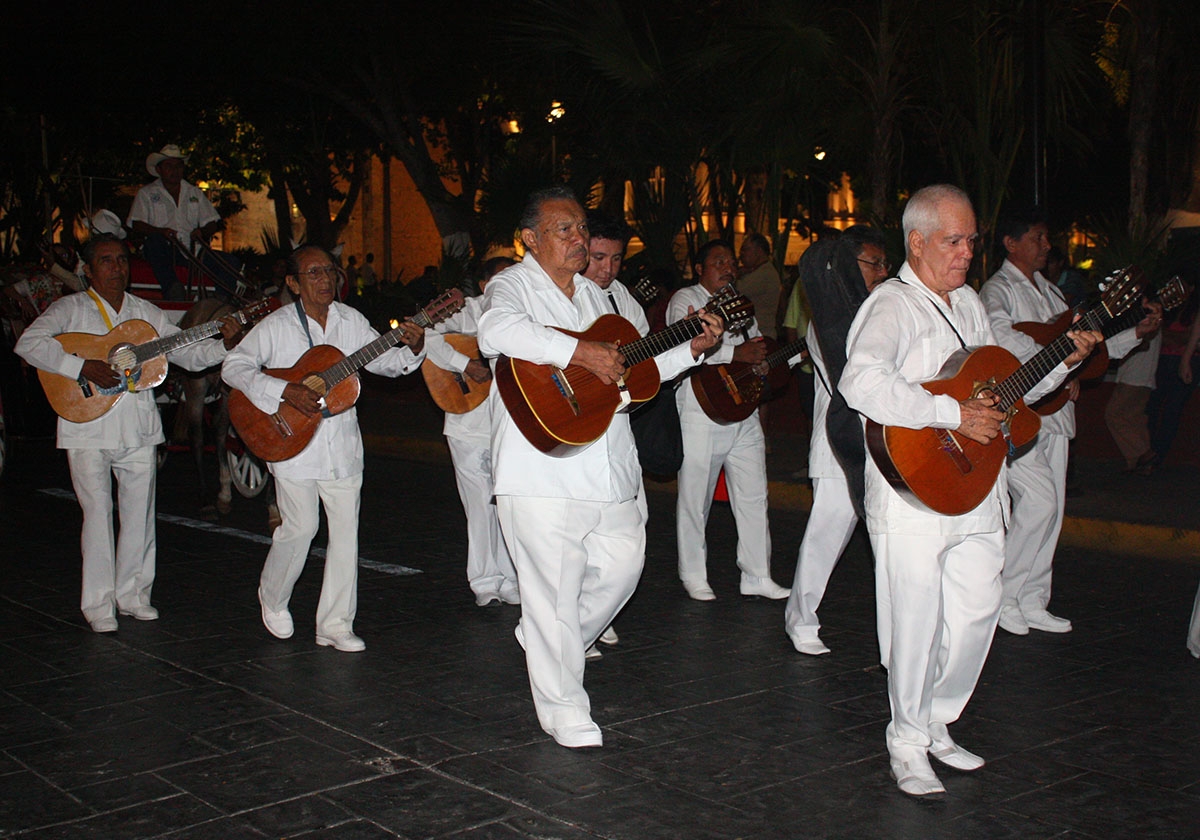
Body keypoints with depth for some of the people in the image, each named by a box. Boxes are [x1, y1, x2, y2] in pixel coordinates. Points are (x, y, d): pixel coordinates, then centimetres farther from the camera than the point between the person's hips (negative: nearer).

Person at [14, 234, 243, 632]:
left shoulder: (146, 313, 14)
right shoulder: (70, 310, 0)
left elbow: (189, 354, 14)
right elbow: (28, 344, -16)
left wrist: (225, 344, -5)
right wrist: (84, 367, -23)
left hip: (139, 426, 4)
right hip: (88, 426, -4)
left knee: (140, 513, 8)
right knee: (98, 513, -5)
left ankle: (132, 593, 22)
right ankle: (98, 604, 3)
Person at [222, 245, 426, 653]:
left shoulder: (351, 321, 7)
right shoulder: (276, 326, -5)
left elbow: (384, 361, 8)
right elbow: (233, 366, -10)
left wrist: (411, 347, -14)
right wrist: (285, 392, -21)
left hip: (342, 443, 4)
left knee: (346, 529, 3)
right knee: (300, 528, -4)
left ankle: (335, 624, 12)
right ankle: (272, 598, 26)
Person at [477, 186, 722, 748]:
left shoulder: (594, 297, 21)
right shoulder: (513, 285, -3)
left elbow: (630, 372, 25)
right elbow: (496, 331, -28)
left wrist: (693, 349, 14)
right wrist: (580, 353, -29)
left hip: (609, 466, 8)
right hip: (543, 470, -7)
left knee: (621, 565, 12)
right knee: (554, 590, -3)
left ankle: (548, 643, 36)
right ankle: (564, 712, 9)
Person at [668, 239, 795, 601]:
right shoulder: (685, 300, -2)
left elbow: (761, 351, 23)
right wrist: (735, 353, -23)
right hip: (701, 413, -6)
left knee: (754, 496, 6)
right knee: (696, 499, 2)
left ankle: (757, 577, 14)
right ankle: (694, 577, 15)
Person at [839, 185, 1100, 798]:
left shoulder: (968, 303, 15)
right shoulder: (892, 305, -13)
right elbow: (862, 382, -34)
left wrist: (1065, 360, 11)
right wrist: (953, 414, -29)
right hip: (912, 495, -8)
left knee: (976, 613, 14)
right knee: (917, 626, 0)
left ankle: (937, 725, 33)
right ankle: (908, 743, 18)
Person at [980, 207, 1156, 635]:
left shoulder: (1051, 292, 21)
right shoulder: (998, 290, -6)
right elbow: (1002, 336, -27)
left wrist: (1137, 333, 11)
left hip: (1054, 413, 8)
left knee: (1051, 508, 7)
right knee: (1040, 499, -16)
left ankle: (1032, 603, 16)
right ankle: (1001, 595, -3)